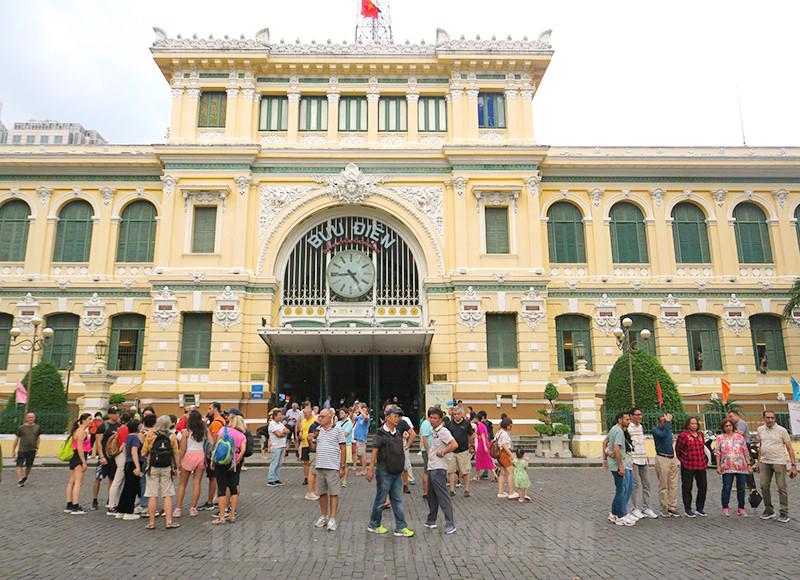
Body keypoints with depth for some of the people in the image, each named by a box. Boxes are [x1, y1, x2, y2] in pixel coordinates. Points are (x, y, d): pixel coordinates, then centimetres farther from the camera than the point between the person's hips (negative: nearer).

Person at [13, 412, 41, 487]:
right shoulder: (21, 428, -4)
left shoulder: (37, 427, 3)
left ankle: (25, 477, 31)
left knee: (29, 466, 10)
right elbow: (16, 439, 2)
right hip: (22, 450, -2)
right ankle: (19, 481, -9)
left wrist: (37, 447, 8)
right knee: (19, 465, -9)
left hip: (32, 450, 2)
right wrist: (13, 451, 3)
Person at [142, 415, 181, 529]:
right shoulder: (172, 437, -3)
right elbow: (176, 454, -2)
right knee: (167, 495, 6)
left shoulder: (150, 435, -6)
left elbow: (143, 453, -3)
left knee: (153, 496, 5)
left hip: (153, 468, -1)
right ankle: (169, 521, 6)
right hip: (167, 468, 1)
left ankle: (151, 522, 10)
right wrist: (176, 468, 7)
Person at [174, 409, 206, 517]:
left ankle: (178, 509, 10)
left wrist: (179, 462, 2)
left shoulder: (186, 431, -7)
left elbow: (183, 449, -6)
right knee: (197, 483, 6)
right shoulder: (203, 430, 0)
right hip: (200, 455, 2)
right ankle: (193, 508, 9)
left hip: (189, 456, -2)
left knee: (182, 484, 9)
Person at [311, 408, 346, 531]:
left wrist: (342, 466, -6)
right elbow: (314, 446, 20)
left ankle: (332, 519, 4)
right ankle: (323, 516, 25)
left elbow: (342, 449, -3)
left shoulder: (338, 430, -5)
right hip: (320, 466, 5)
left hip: (333, 467, -5)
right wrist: (313, 437, -1)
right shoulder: (318, 430, 9)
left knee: (333, 493, -1)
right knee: (322, 493, 13)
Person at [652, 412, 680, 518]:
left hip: (672, 458, 6)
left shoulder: (669, 428, 14)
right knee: (663, 486, -2)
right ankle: (664, 509, 5)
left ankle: (672, 508, 11)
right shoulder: (655, 430, -6)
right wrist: (668, 422, -20)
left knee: (673, 485, 5)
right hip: (662, 459, -6)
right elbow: (663, 435, -27)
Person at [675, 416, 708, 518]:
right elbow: (678, 449, -1)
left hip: (701, 465, 6)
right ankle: (688, 509, 13)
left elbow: (702, 448, 20)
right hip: (688, 466, -6)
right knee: (687, 487, 2)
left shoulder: (700, 435, 9)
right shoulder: (683, 435, -9)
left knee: (703, 486, 9)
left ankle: (699, 508, 25)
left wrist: (704, 460, 15)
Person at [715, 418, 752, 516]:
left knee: (741, 488, 6)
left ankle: (741, 508, 17)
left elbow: (745, 452, 11)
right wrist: (718, 466, -3)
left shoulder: (739, 436, 10)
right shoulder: (720, 438, 6)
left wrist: (749, 465, 6)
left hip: (741, 467, 2)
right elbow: (717, 452, 4)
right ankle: (725, 508, 5)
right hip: (727, 467, -2)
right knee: (726, 488, -5)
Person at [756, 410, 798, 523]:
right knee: (764, 486, 6)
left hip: (779, 462, -4)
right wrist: (758, 461, 17)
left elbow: (789, 448, -7)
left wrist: (793, 465, -12)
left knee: (782, 487, -2)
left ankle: (784, 513, 8)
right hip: (765, 463, 5)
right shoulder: (760, 430, 8)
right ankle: (769, 510, 20)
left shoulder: (781, 430, -6)